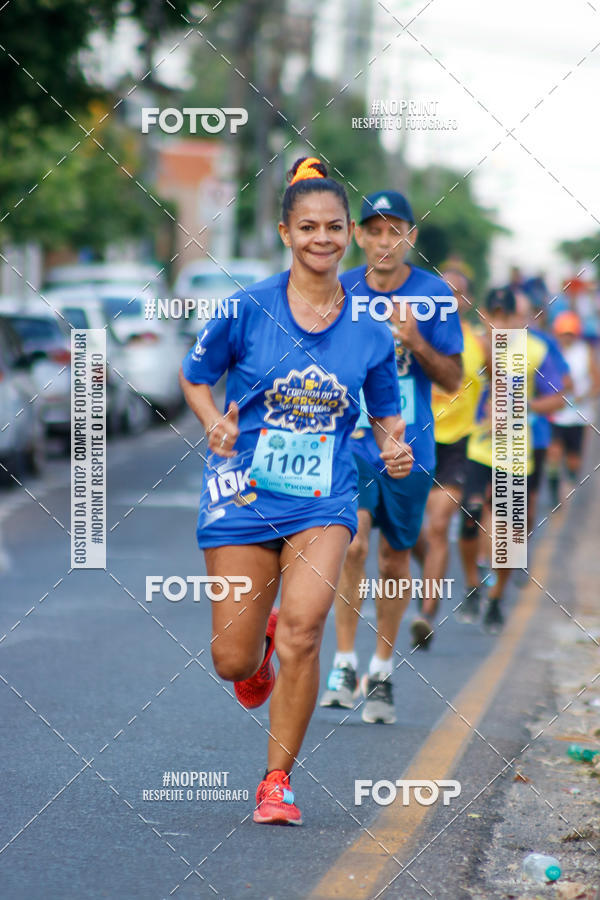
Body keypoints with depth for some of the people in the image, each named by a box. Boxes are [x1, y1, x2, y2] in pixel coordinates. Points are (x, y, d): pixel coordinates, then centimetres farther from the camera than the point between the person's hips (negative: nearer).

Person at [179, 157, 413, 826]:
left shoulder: (370, 329, 0)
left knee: (303, 626, -24)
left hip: (323, 501, 0)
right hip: (243, 493, 0)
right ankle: (258, 653, 44)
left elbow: (385, 414, 14)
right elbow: (194, 377, 6)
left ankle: (277, 781, -8)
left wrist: (394, 450, -8)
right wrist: (215, 424, -13)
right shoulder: (248, 309, -6)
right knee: (232, 663, 2)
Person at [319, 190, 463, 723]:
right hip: (351, 442, 0)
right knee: (352, 543, -19)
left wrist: (416, 343, -17)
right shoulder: (341, 292, 1)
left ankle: (381, 675, 25)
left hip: (409, 447, 0)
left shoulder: (434, 294, -3)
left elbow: (454, 380, -2)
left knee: (395, 560, 9)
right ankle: (345, 667, -10)